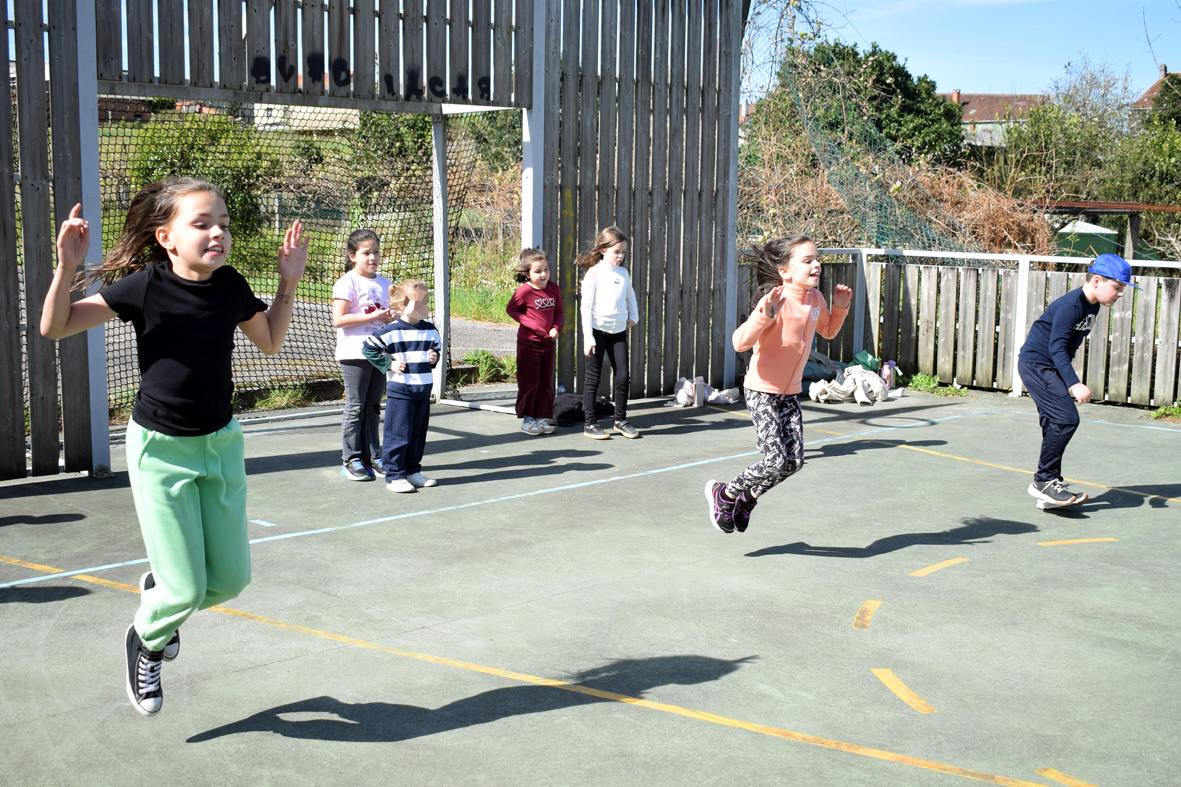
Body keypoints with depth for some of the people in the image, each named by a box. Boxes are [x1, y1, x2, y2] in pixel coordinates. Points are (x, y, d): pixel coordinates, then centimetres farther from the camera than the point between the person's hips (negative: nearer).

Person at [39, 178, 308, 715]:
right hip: (161, 448, -4)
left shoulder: (231, 287, -5)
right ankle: (145, 641, 30)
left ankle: (158, 587, 40)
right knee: (186, 589, -5)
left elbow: (271, 342, 13)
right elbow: (54, 328, -13)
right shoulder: (143, 286, -17)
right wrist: (66, 268, -28)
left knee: (231, 578, 7)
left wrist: (288, 282, 3)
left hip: (221, 443, 5)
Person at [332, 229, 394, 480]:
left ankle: (372, 457, 19)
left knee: (373, 407, 11)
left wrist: (390, 317, -1)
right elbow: (338, 319, -16)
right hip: (354, 354, -6)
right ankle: (351, 460, 5)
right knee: (355, 408, -2)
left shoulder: (384, 283, 12)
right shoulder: (347, 283, -9)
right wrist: (372, 316, -19)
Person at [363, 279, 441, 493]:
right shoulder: (392, 331, -11)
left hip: (423, 390, 6)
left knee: (418, 434, 13)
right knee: (398, 434, -3)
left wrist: (434, 358, 0)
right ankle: (394, 476, 4)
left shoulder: (431, 331, 6)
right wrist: (389, 364, -10)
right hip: (399, 390, -6)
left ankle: (412, 471, 25)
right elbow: (368, 348, -7)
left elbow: (436, 350, 22)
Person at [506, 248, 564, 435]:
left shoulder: (553, 289, 3)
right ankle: (527, 419, 10)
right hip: (528, 343, -5)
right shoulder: (524, 291, -13)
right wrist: (531, 324, -14)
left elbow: (559, 311, 13)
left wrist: (556, 327, -5)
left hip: (547, 342, 6)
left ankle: (541, 418, 18)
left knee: (546, 382, 9)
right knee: (529, 382, 1)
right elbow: (511, 309, -6)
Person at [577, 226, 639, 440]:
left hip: (619, 331, 5)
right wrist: (588, 338, -14)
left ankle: (621, 420, 19)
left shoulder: (623, 273, 8)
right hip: (597, 331, -5)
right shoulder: (594, 272, -8)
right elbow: (586, 306, -10)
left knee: (623, 376, 3)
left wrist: (633, 316, 11)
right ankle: (591, 424, 9)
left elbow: (630, 295, 27)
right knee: (593, 378, 2)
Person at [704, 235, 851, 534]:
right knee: (776, 459, -13)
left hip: (790, 392, 7)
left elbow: (828, 331, 23)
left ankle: (748, 497, 27)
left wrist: (840, 308, 5)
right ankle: (723, 494, 12)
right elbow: (740, 343, -29)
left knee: (794, 461, 2)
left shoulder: (815, 299, 1)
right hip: (762, 391, -7)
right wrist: (766, 315, -42)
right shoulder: (775, 300, -22)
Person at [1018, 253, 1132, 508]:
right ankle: (1044, 481, -10)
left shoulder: (1092, 306, 7)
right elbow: (1056, 347, -27)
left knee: (1055, 425, 9)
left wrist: (1070, 381, 20)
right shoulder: (1070, 305, -22)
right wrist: (1074, 384, -34)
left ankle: (1048, 486, 15)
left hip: (1050, 368, 10)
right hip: (1036, 364, -10)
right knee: (1066, 418, -17)